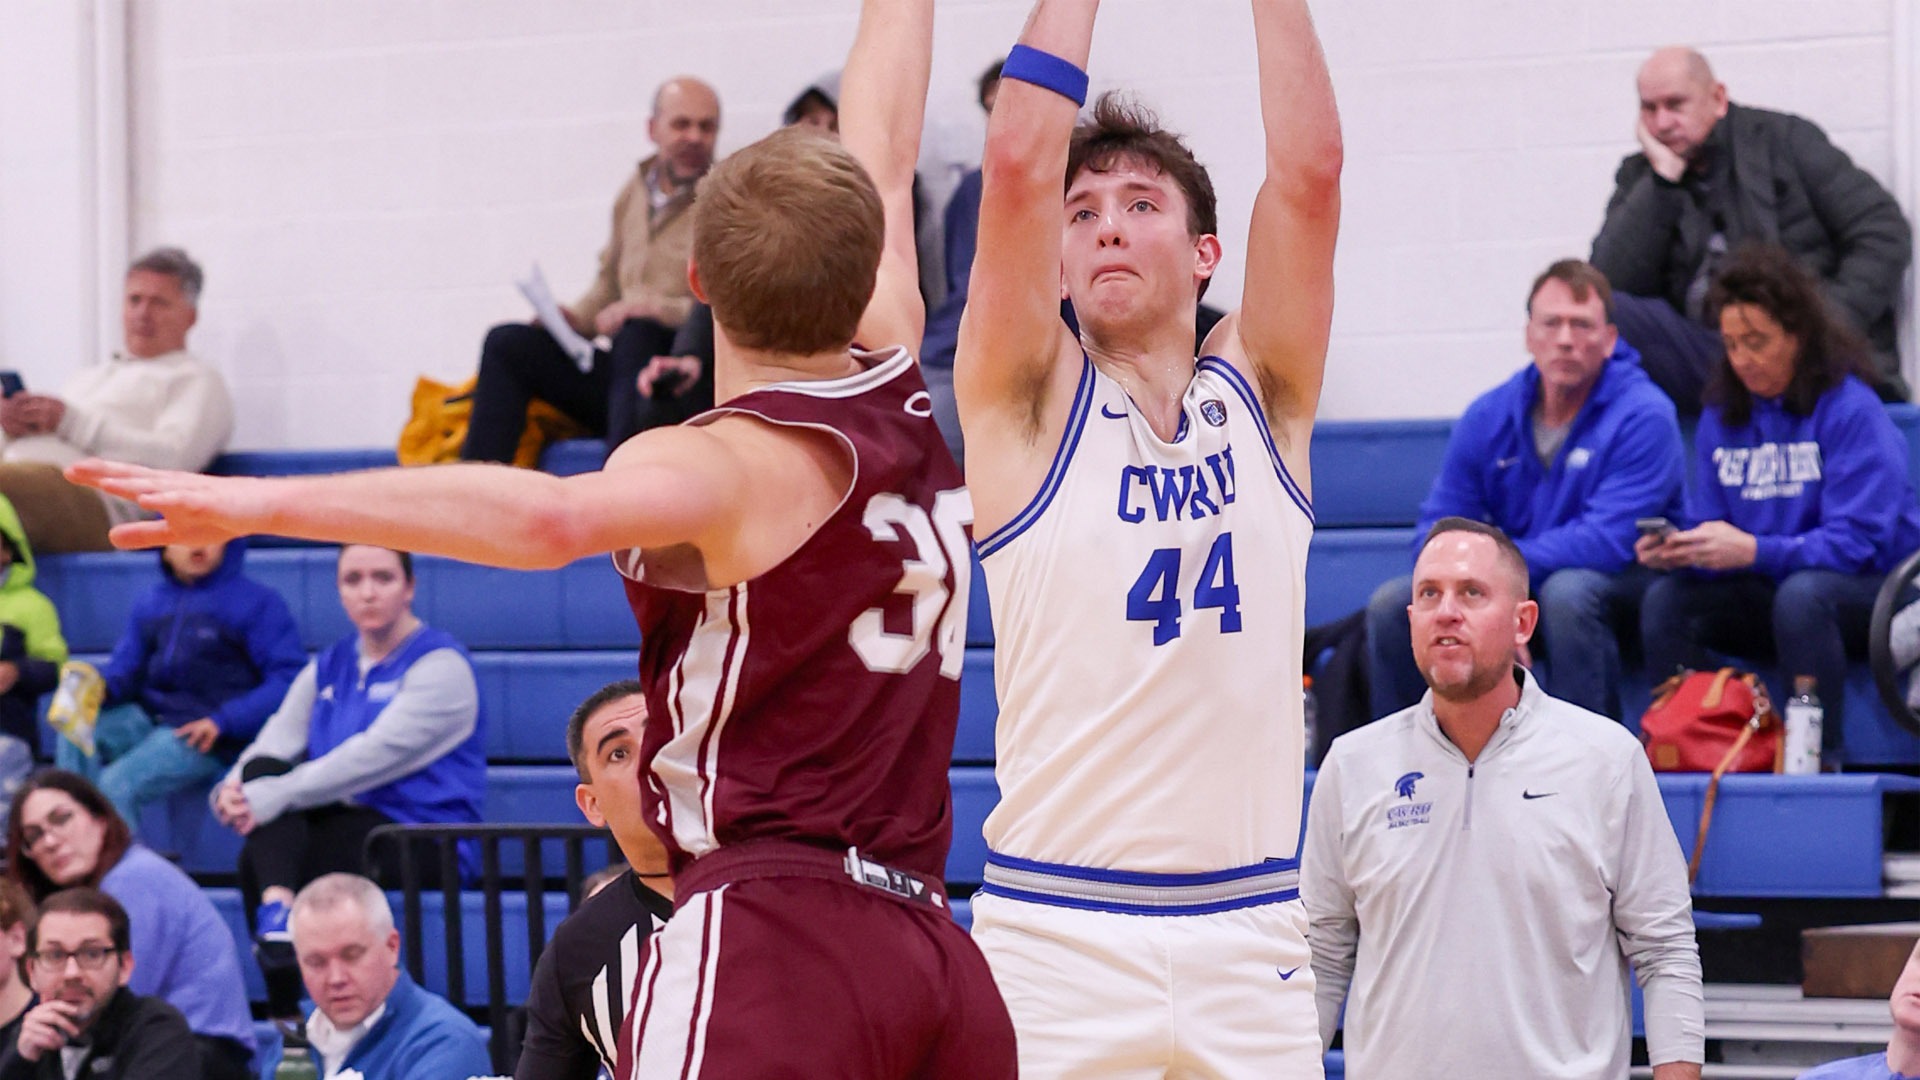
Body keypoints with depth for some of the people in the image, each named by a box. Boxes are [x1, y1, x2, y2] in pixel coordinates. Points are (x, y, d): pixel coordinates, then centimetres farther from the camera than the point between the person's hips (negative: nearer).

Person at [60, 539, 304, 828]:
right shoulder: (150, 604, 14)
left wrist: (223, 721, -20)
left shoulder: (257, 602, -4)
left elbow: (290, 677, -11)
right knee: (76, 734, -20)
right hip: (148, 715, 6)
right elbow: (125, 667, 16)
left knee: (116, 786, -23)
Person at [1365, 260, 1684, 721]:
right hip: (1512, 591, 5)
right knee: (1393, 604, -11)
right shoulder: (1489, 416, -1)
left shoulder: (1643, 416, -17)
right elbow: (1439, 528, 1)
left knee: (1566, 591, -38)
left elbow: (1609, 541, -25)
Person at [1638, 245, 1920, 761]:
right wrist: (1678, 550, -18)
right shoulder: (1722, 416, 8)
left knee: (1801, 594, -38)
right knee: (1666, 599, -20)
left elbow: (1857, 542, -20)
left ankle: (1818, 760, -27)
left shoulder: (1851, 409, -12)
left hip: (1869, 590, -5)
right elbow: (1709, 526, 7)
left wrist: (1754, 551, -32)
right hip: (1767, 595, 5)